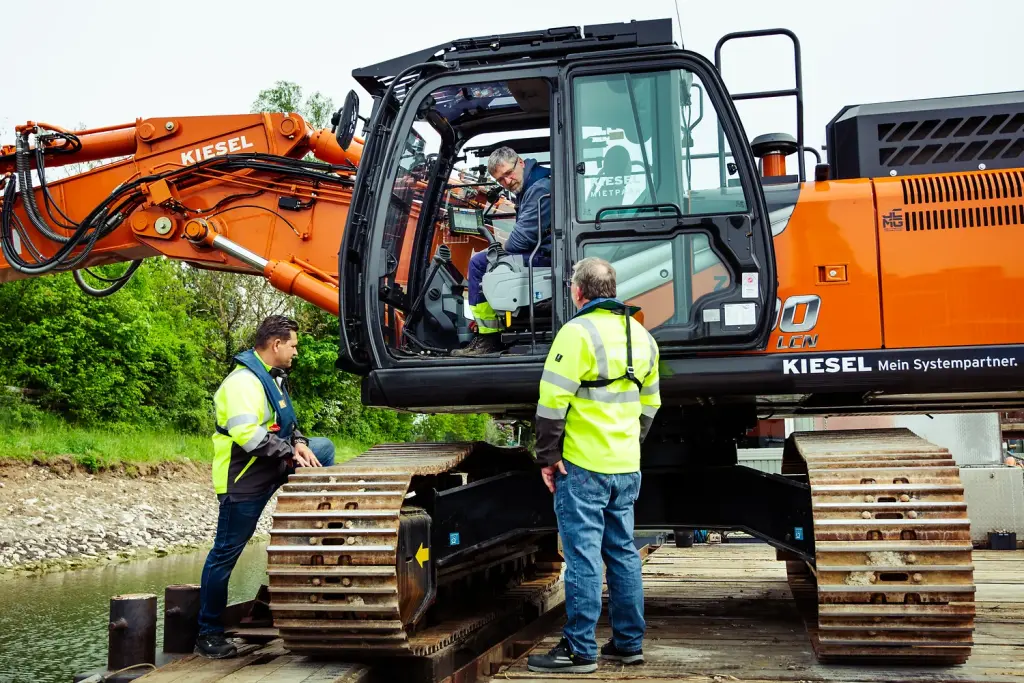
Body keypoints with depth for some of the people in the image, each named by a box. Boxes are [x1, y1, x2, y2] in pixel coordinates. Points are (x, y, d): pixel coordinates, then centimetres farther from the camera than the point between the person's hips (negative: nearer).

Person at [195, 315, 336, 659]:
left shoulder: (274, 377, 11)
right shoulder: (243, 381, -21)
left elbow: (284, 423, 17)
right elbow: (245, 431, -32)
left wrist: (300, 443, -4)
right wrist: (291, 453, -28)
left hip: (273, 467, 9)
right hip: (244, 480, -9)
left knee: (324, 448, 8)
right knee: (226, 553, -1)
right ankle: (208, 633, 11)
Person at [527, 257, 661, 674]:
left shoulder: (578, 332, -13)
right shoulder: (640, 336, 13)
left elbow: (554, 401, -17)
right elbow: (649, 402, 19)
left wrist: (548, 456, -11)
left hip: (583, 466, -8)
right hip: (626, 467, 8)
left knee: (583, 555, -3)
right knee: (623, 552, 14)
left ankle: (580, 650, 2)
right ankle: (628, 643, 21)